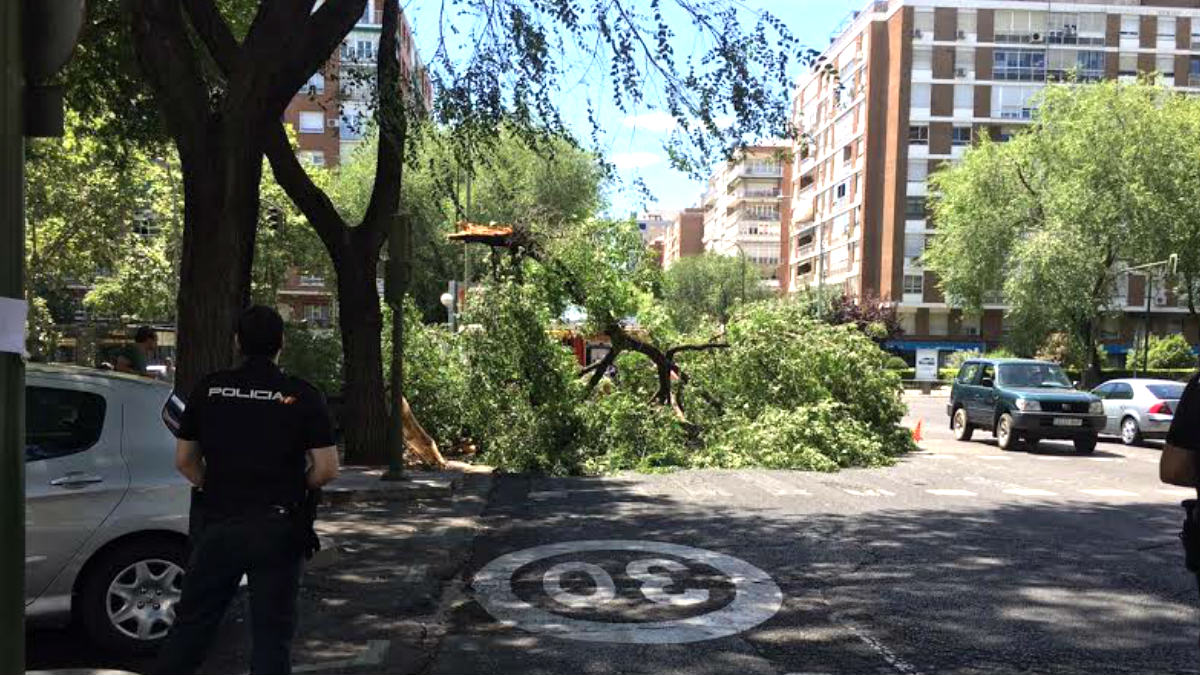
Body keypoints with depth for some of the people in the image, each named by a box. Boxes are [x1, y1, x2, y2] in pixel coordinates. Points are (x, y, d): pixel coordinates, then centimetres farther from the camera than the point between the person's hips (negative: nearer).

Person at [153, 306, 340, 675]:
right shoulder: (303, 395, -8)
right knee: (271, 631, 7)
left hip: (218, 524, 3)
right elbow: (327, 469, -10)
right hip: (278, 529, -2)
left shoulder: (209, 389, 1)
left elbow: (185, 460, 7)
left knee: (192, 621, 16)